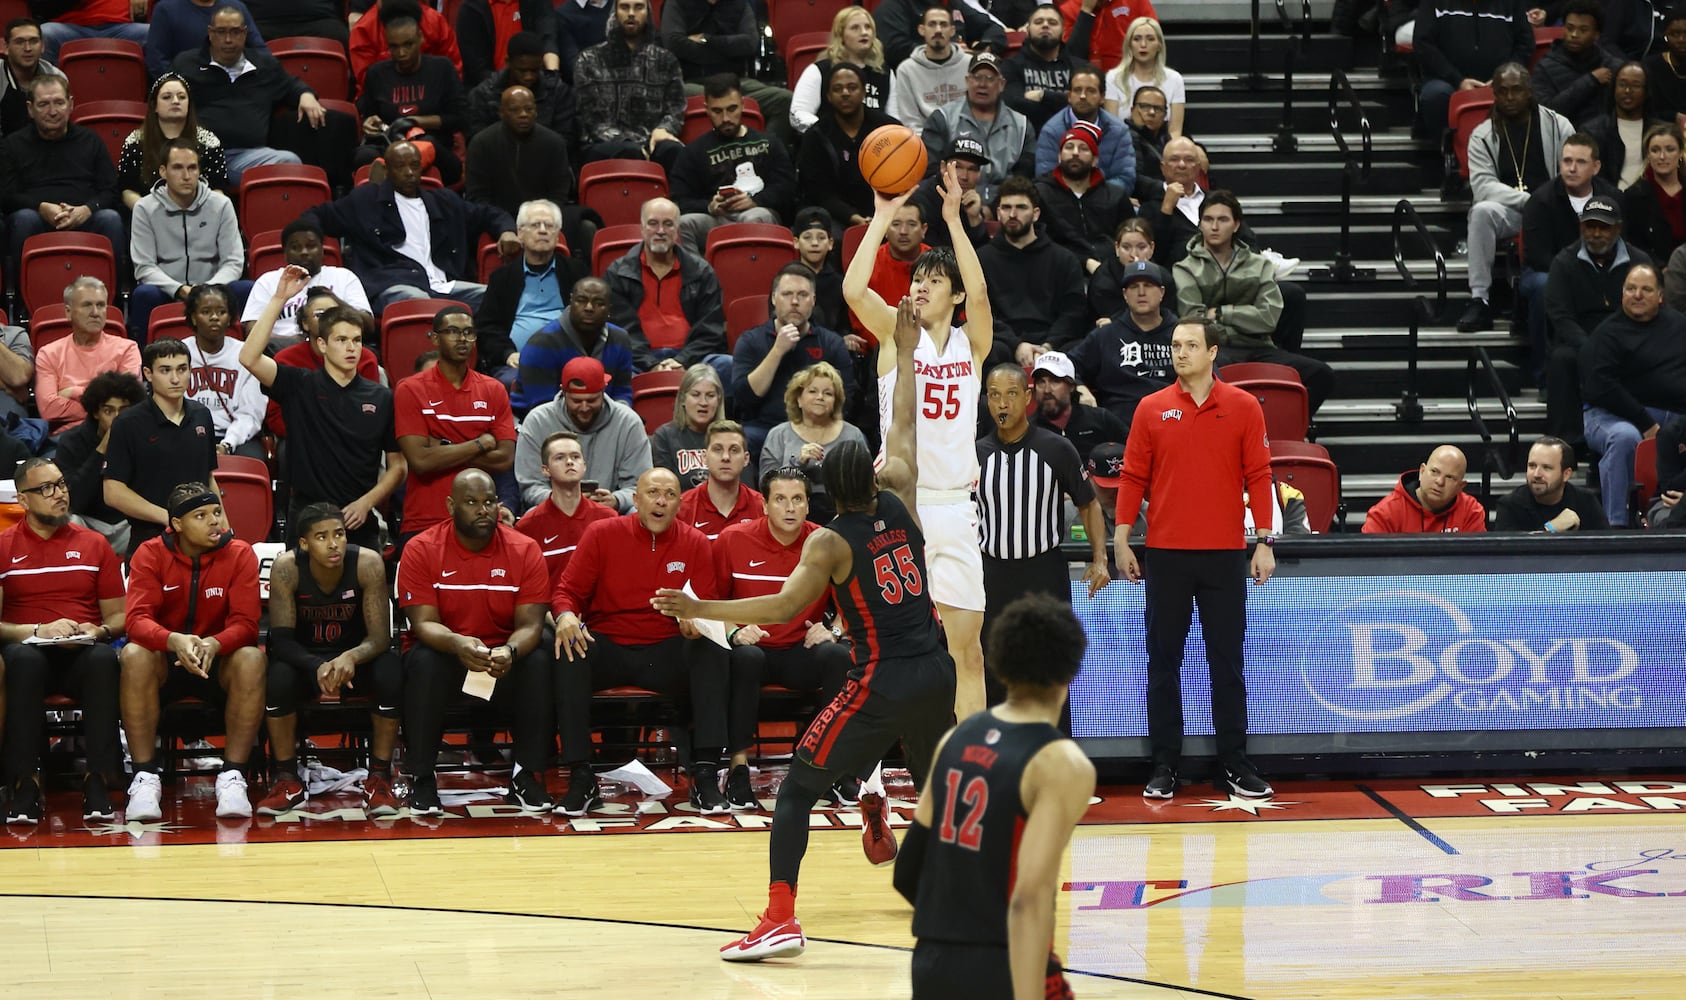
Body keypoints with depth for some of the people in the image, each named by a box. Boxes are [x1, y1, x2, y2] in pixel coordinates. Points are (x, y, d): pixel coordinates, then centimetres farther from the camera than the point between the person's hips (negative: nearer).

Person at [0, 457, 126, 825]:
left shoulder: (93, 545, 16)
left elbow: (118, 616, 16)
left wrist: (98, 632, -7)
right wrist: (36, 631, -13)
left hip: (82, 655, 1)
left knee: (104, 659, -35)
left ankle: (98, 781, -36)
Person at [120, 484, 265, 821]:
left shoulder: (239, 554, -7)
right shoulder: (151, 554, -7)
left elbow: (246, 623, -13)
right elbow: (137, 619, -18)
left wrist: (213, 644, -37)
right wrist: (175, 641, -40)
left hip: (219, 658, 0)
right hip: (166, 660, 0)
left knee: (252, 659, -31)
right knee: (134, 656, -32)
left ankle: (232, 776, -29)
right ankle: (145, 778, -31)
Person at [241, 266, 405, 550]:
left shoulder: (381, 398, 7)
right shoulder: (299, 386, 1)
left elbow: (398, 465, 10)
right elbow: (249, 358, -14)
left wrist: (367, 502, -6)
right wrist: (279, 299, -19)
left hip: (360, 523, 2)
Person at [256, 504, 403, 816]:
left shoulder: (367, 563, -22)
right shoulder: (287, 567, -21)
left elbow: (380, 637, -22)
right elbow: (281, 639, -22)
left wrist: (352, 658, -45)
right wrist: (317, 667, -43)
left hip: (356, 655, 0)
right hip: (306, 657, 0)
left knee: (390, 674, -31)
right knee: (278, 677, -32)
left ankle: (379, 778, -17)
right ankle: (286, 780, -14)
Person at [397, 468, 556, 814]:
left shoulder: (524, 550, -7)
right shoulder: (421, 550, -10)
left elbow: (530, 624, -11)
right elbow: (423, 623, -15)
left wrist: (510, 651, -36)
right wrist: (457, 643, -39)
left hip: (504, 658, 1)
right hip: (444, 653, -1)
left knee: (538, 662, -29)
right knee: (424, 662, -34)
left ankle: (527, 776, -17)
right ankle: (422, 780, -24)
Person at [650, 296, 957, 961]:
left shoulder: (830, 542, -7)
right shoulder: (899, 503, 6)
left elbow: (785, 608, -18)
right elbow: (903, 431, 21)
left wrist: (699, 610, -14)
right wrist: (905, 354, 30)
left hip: (881, 682, -6)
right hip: (935, 674, 6)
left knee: (797, 789, -1)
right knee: (933, 780, 31)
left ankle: (780, 920, -14)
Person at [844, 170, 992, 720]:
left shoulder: (971, 343, 9)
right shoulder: (896, 332, 5)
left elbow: (979, 292, -11)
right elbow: (853, 289, -14)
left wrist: (953, 218, -15)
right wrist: (883, 216, -14)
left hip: (954, 507, 2)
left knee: (968, 652, 4)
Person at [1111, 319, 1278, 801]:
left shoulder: (1244, 407, 2)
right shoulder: (1152, 409, 4)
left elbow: (1258, 475, 1)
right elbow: (1134, 477, 5)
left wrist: (1266, 541, -3)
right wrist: (1121, 540, 0)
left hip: (1225, 554, -1)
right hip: (1165, 553, 1)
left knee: (1227, 661, 4)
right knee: (1163, 661, 4)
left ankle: (1234, 764, 10)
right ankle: (1164, 765, 10)